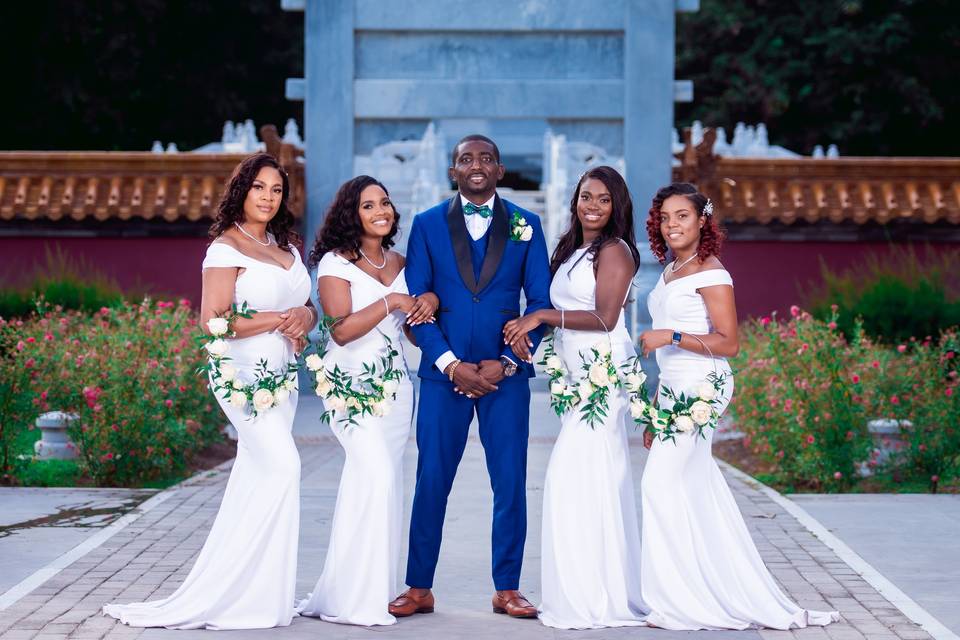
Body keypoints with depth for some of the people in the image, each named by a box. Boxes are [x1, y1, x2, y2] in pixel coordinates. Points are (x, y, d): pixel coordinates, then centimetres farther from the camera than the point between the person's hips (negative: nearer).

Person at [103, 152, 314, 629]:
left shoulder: (286, 247, 15)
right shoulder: (227, 248, -8)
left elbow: (306, 307, 20)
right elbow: (213, 321, -15)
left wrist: (303, 318, -4)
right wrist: (278, 319, -14)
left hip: (281, 374, 8)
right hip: (243, 372, -8)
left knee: (254, 481, 8)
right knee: (282, 465, -19)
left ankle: (235, 591, 12)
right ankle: (254, 593, -14)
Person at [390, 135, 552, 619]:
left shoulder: (525, 226, 6)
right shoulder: (428, 225, 6)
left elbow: (540, 302, 3)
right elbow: (417, 303, 1)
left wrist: (506, 363, -8)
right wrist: (451, 364, -10)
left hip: (505, 374, 0)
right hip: (444, 371, 0)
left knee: (510, 484, 2)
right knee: (431, 482, 1)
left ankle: (507, 589, 11)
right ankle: (419, 587, 10)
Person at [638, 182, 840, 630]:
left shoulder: (711, 274, -9)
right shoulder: (669, 272, 16)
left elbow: (728, 343, -14)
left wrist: (671, 336, -21)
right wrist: (655, 411, 22)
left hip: (700, 387, -9)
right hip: (674, 390, 9)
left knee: (662, 484, -13)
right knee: (696, 495, 7)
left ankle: (685, 603, -8)